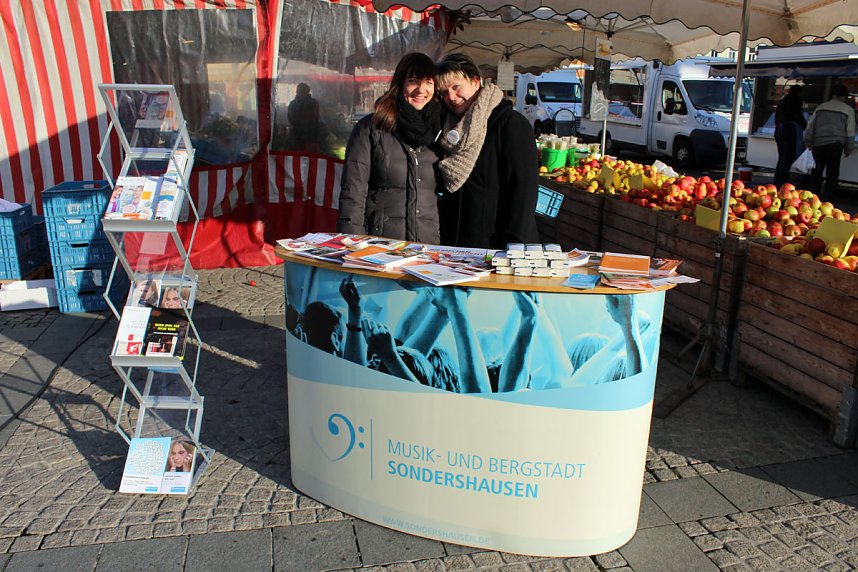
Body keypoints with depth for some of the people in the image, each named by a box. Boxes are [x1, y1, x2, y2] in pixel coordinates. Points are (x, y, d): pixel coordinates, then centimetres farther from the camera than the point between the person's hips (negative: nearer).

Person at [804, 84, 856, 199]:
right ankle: (826, 200, -3)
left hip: (817, 144, 3)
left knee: (816, 173, 10)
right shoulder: (848, 109, 6)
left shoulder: (821, 107, 14)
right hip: (835, 145, -3)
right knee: (832, 175, 2)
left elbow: (810, 126, 12)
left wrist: (808, 142, 16)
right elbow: (850, 132, 5)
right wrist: (848, 149, 11)